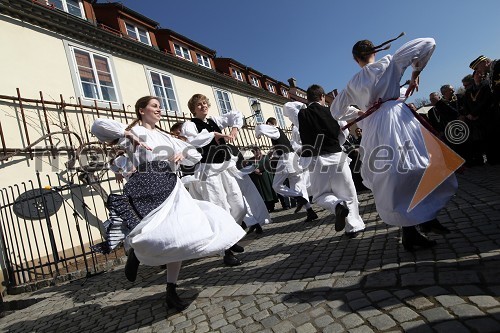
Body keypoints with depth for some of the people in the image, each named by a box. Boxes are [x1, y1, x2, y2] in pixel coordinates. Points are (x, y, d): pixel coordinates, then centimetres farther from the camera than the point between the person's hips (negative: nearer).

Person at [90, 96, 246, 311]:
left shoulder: (166, 136, 23)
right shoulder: (134, 132, 6)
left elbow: (196, 154, 23)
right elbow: (98, 125, -8)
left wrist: (183, 153, 3)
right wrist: (127, 134, -16)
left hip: (171, 188, 6)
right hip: (148, 187, -6)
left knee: (178, 237, 1)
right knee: (165, 235, -25)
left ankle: (171, 292, 13)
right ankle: (135, 251, 10)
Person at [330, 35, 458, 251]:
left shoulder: (353, 83, 15)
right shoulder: (389, 63, 8)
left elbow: (336, 110, 25)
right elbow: (427, 44, 6)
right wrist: (415, 73, 17)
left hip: (373, 128, 3)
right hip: (397, 119, -3)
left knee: (391, 181, 6)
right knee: (428, 167, 12)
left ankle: (410, 231, 7)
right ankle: (428, 217, 9)